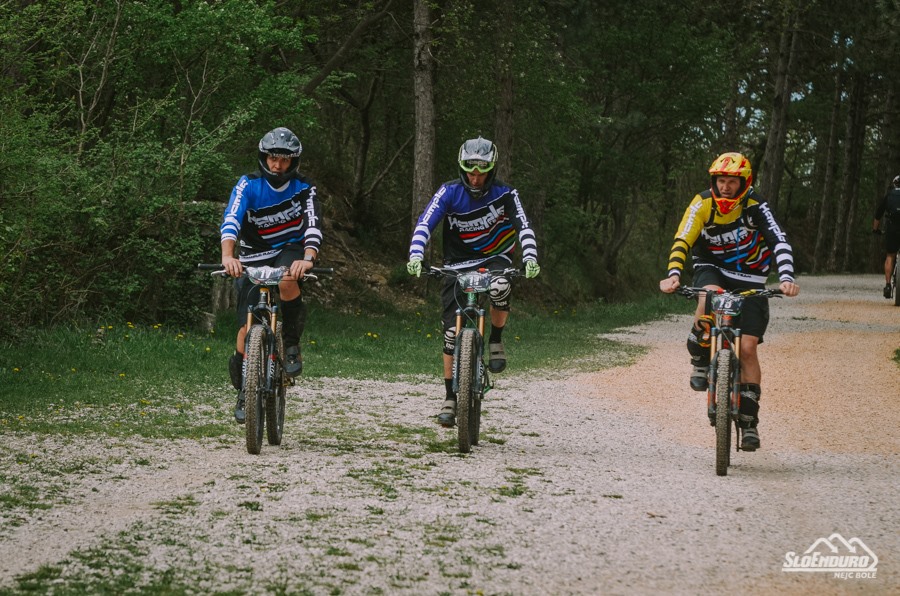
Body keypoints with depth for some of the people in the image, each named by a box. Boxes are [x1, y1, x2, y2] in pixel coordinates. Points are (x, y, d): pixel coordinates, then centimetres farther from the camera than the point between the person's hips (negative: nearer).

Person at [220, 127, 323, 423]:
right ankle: (243, 391, 10)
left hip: (290, 250, 0)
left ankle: (292, 346, -16)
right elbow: (231, 219, -30)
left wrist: (308, 258, -47)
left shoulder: (304, 189, -11)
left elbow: (313, 226, -26)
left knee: (287, 281, -37)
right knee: (248, 326, -9)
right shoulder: (249, 184, -14)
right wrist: (228, 256, -49)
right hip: (254, 257, 0)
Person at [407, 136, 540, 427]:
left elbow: (524, 227, -21)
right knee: (452, 332, -7)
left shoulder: (505, 194, -12)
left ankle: (496, 340, -10)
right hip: (458, 264, 1)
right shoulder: (449, 192, -12)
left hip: (495, 259, -1)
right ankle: (450, 399, 4)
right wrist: (415, 256, -38)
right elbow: (424, 224, -21)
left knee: (499, 288, -38)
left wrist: (530, 258, -39)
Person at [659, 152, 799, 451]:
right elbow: (682, 242, -24)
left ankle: (749, 421, 1)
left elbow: (779, 242, -29)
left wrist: (786, 278, -45)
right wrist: (673, 275, -42)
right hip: (712, 269, 0)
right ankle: (700, 361, -13)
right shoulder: (702, 204, -16)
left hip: (749, 280, 0)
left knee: (748, 347, -9)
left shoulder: (755, 207, -19)